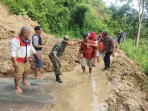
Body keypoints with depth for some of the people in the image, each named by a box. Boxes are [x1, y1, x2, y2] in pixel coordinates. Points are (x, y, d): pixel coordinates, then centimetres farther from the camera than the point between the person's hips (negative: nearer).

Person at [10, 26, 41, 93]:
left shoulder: (28, 40, 8)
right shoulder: (16, 40, -20)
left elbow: (31, 48, 23)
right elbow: (13, 51, -23)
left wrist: (37, 54, 29)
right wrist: (15, 61, -28)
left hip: (26, 60, 9)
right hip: (18, 60, -8)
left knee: (27, 71, 22)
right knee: (18, 73, -6)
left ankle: (24, 81, 46)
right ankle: (17, 87, 9)